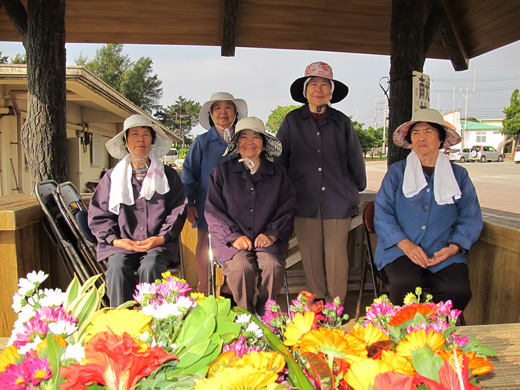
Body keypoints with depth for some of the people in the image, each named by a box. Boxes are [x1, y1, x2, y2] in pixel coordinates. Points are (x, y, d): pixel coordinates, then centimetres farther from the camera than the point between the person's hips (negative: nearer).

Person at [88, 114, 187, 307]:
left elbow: (178, 211, 5)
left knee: (150, 267, -31)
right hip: (122, 244, 1)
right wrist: (114, 239, -6)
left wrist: (161, 238, -10)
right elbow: (98, 214, 11)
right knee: (118, 268, -29)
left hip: (159, 244, -1)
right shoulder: (112, 176, 14)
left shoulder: (168, 175, 12)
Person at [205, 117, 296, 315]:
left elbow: (287, 209, 11)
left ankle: (265, 316, -5)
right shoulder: (221, 171, 8)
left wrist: (272, 234, -5)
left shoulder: (278, 173, 13)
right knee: (241, 266, -30)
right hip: (231, 240, -1)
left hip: (267, 239, 2)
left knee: (273, 265, -28)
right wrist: (234, 236, -10)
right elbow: (212, 210, 3)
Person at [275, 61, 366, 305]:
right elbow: (278, 160, 12)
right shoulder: (292, 121, 8)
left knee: (336, 254, 1)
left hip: (337, 200, 0)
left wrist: (358, 190, 21)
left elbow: (355, 160, 18)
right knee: (311, 255, 5)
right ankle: (317, 302, 21)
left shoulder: (342, 122, 10)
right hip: (305, 200, 0)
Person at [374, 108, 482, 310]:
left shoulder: (459, 174, 15)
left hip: (445, 253, 2)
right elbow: (382, 214, 2)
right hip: (401, 250, -1)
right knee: (405, 285, -30)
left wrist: (454, 247, -7)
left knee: (458, 290, -26)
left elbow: (471, 219, 12)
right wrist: (405, 244, -13)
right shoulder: (396, 172, 10)